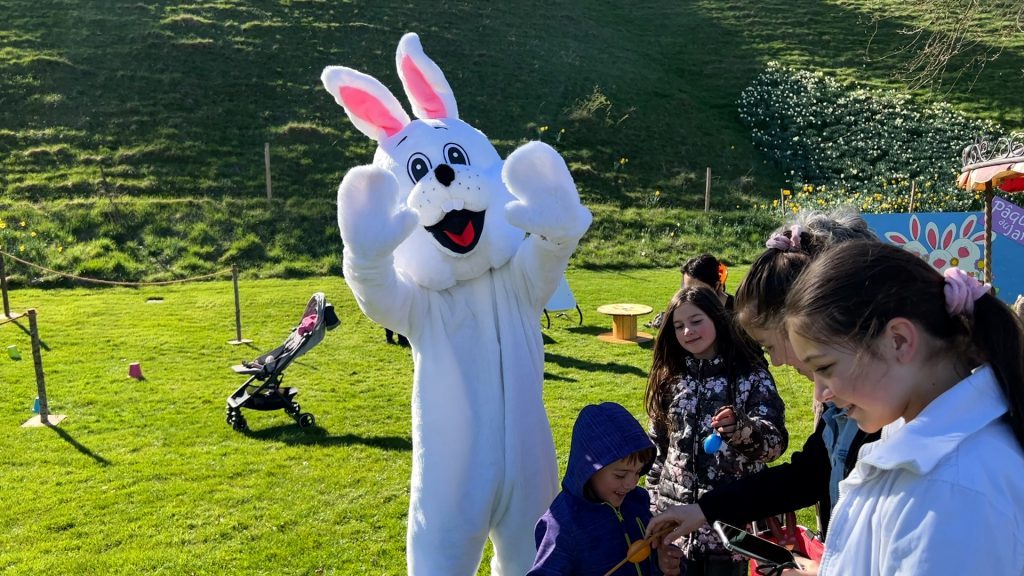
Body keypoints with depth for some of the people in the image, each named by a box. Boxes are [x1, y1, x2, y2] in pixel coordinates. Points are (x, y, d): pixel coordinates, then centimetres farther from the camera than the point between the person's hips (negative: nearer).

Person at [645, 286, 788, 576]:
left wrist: (743, 429, -37)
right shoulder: (670, 378, 4)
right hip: (675, 516, 3)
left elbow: (775, 440, -17)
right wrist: (652, 501, 10)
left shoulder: (752, 376, -7)